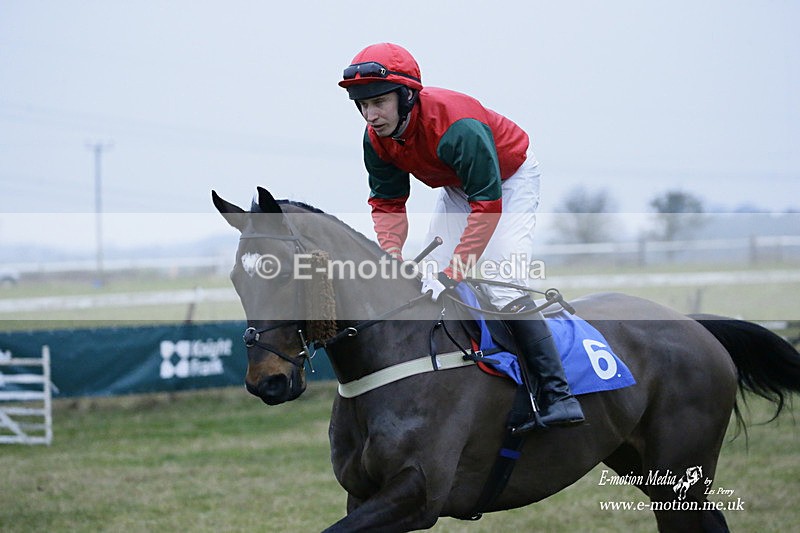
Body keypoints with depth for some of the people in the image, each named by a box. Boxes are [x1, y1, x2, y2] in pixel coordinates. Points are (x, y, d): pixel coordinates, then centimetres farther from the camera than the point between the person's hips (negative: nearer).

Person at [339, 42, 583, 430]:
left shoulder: (457, 127, -40)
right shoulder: (376, 140, -18)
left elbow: (487, 205, -39)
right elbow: (387, 205, -10)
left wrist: (450, 275, -44)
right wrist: (392, 258, -30)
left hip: (510, 180, -7)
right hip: (458, 189, 7)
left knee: (503, 286, -22)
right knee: (426, 285, -2)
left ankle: (557, 395, -21)